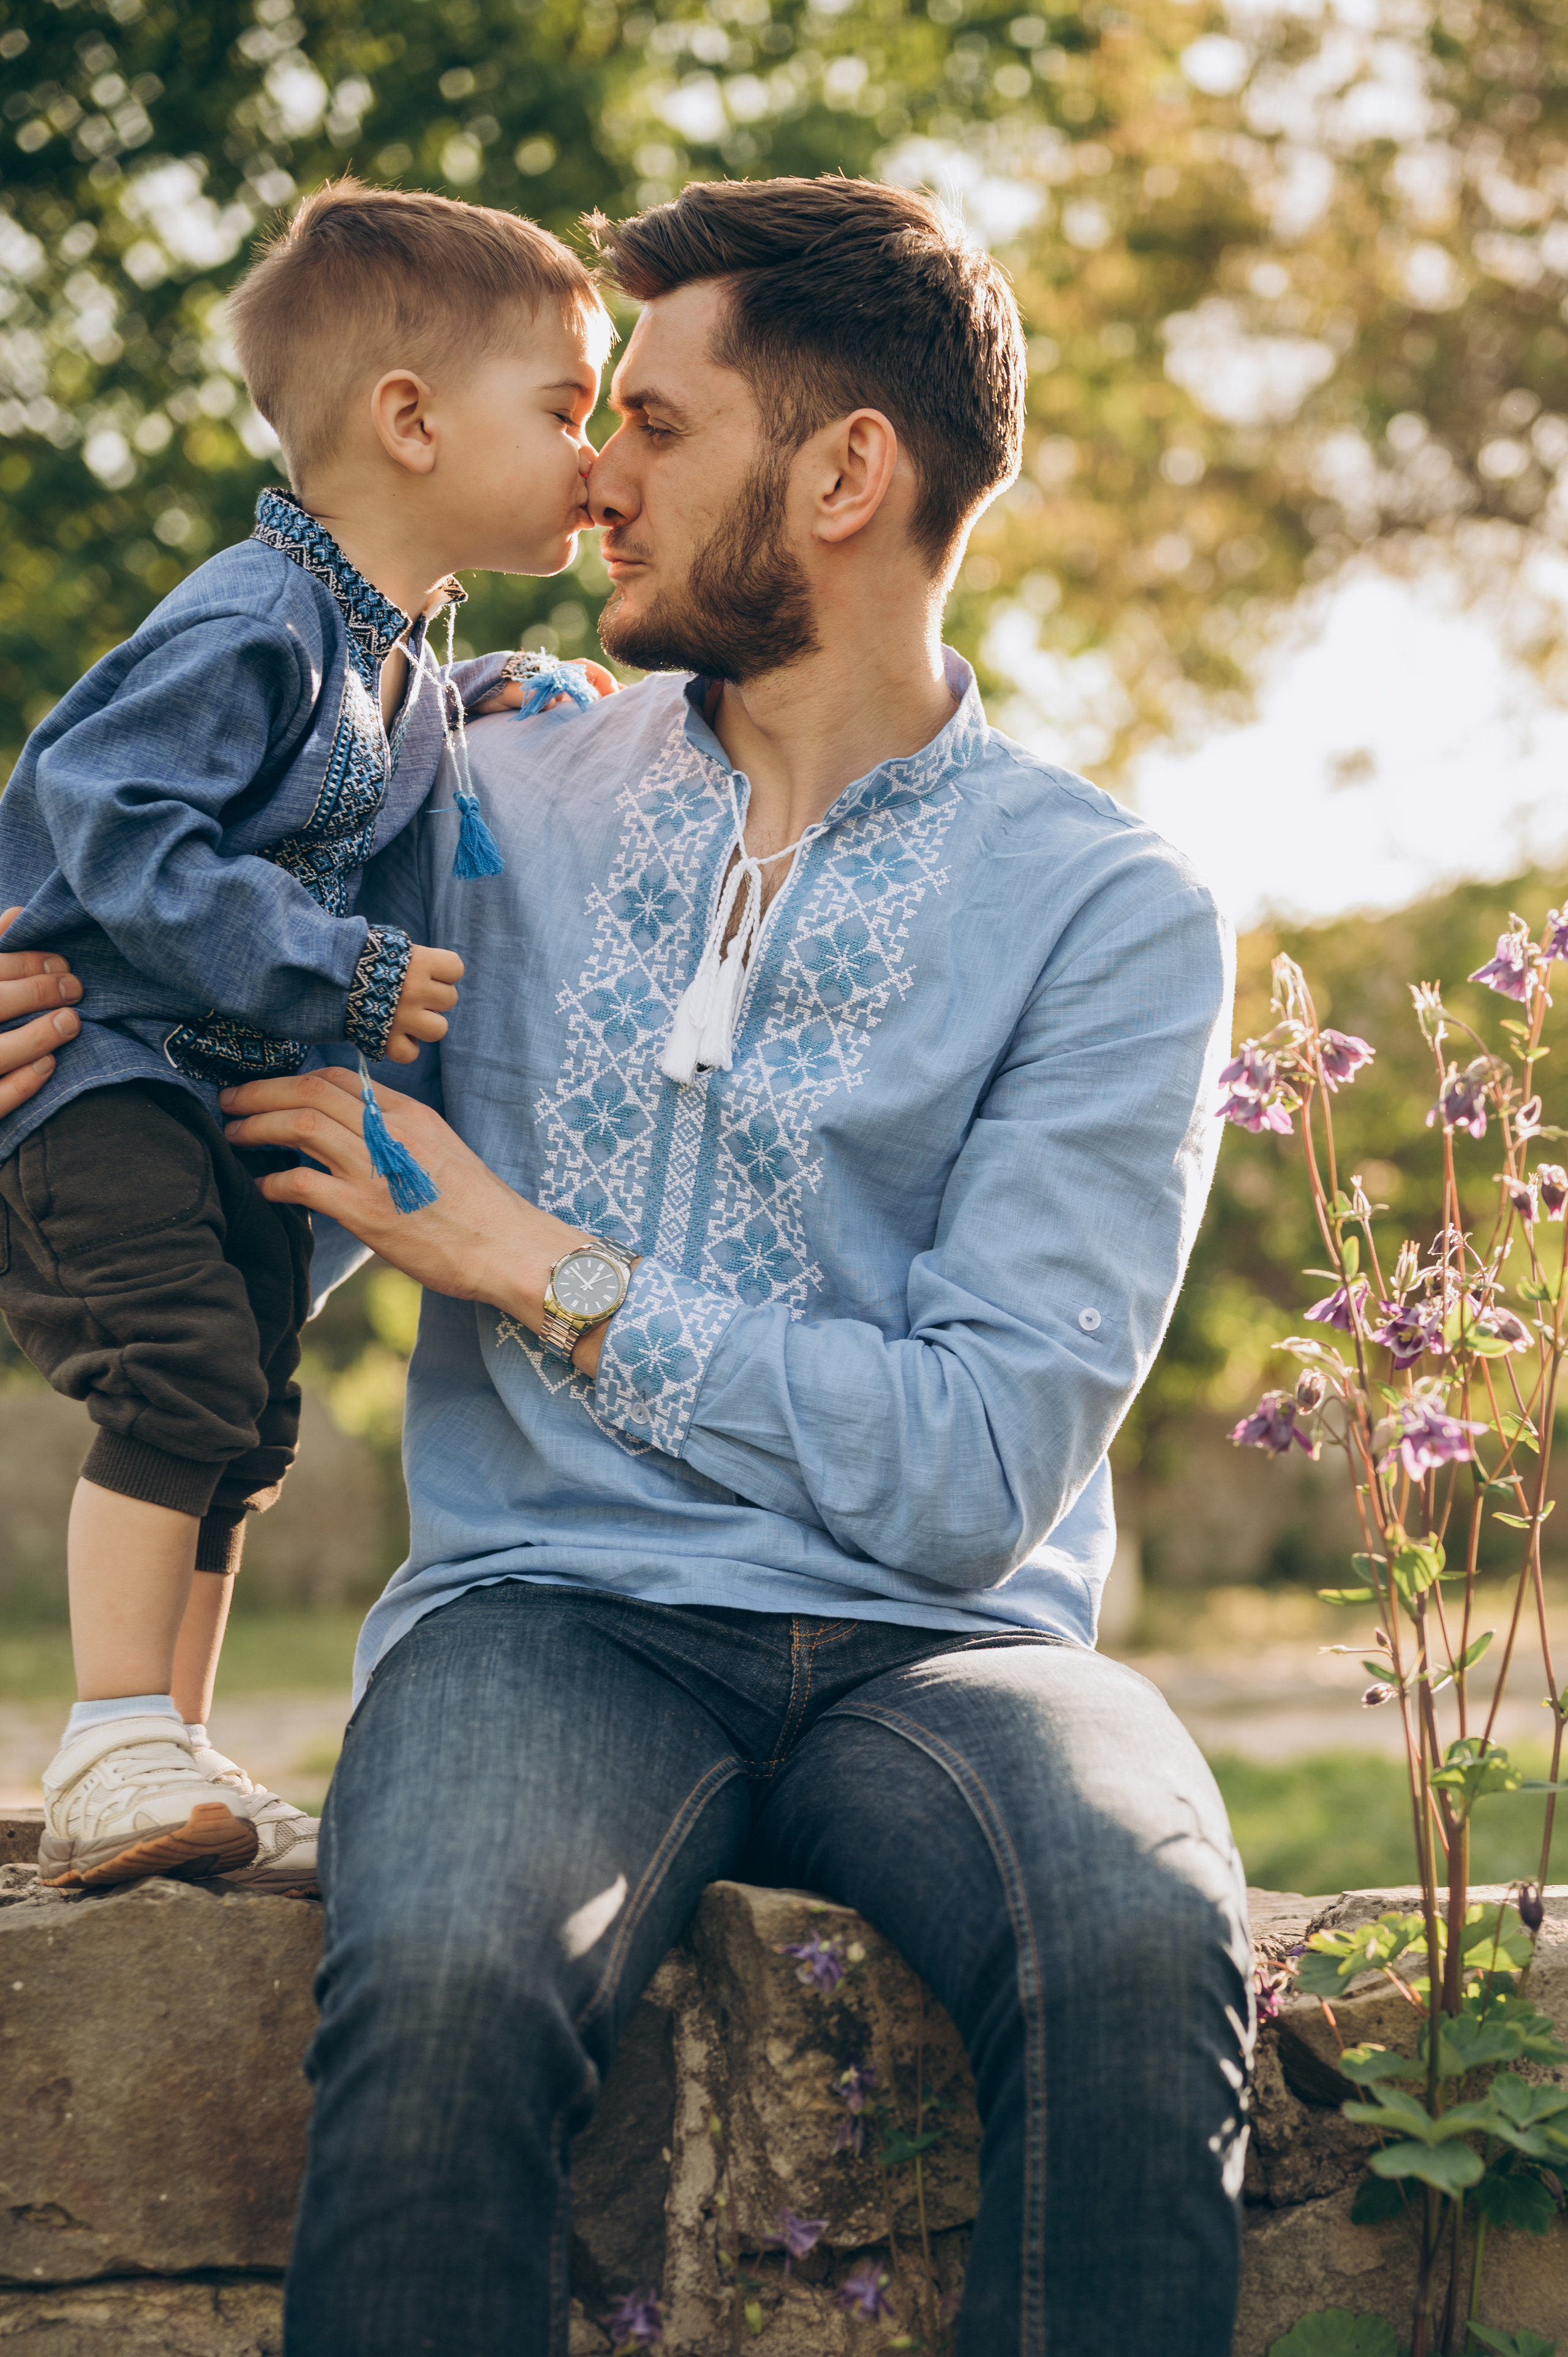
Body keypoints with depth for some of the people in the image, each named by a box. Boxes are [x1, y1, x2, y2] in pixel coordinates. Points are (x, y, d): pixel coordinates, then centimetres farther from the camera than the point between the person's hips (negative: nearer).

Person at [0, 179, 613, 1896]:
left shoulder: (392, 642, 9)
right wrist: (347, 977, -27)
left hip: (247, 1087, 10)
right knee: (183, 1369, -24)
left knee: (243, 1424, 10)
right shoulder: (250, 625, -22)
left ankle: (176, 1773, 19)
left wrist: (476, 706, 12)